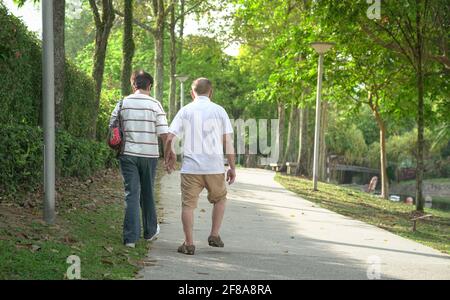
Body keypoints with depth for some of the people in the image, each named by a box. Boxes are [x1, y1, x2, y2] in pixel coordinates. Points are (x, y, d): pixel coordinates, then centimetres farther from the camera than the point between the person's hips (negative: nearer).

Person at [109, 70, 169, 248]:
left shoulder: (123, 104, 0)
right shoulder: (155, 105, -5)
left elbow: (112, 128, 5)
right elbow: (164, 133, -9)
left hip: (128, 154, 0)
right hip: (149, 154, 0)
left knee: (131, 194, 0)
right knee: (147, 194, 15)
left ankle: (131, 237, -6)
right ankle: (150, 232, 30)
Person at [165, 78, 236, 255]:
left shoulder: (185, 111, 4)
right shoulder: (219, 110, 3)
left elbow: (170, 138, 0)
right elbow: (228, 141, 0)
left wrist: (168, 157, 17)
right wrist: (232, 167, 6)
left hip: (190, 166, 0)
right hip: (215, 166, 1)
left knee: (188, 204, 5)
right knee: (220, 199, 21)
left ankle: (189, 244, 4)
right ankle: (214, 236, 17)